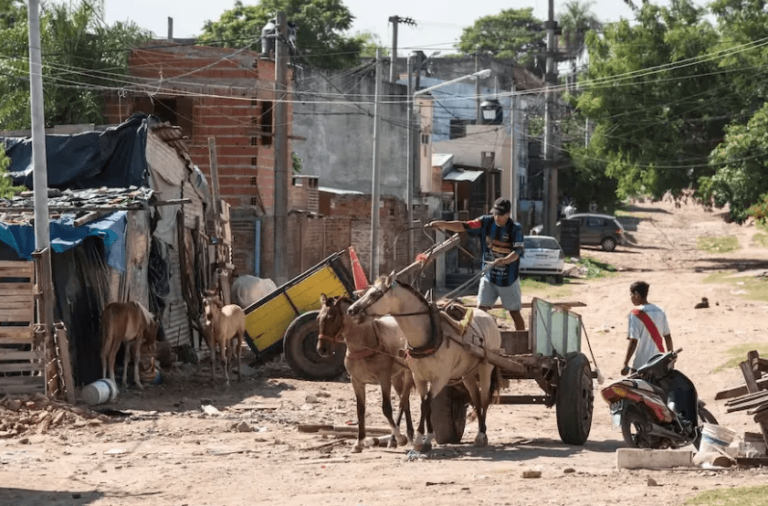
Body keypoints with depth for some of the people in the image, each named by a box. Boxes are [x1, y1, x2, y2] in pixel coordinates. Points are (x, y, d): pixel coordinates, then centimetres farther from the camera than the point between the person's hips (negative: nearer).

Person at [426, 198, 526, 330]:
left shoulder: (515, 228, -16)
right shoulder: (486, 222, -7)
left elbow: (517, 252, -24)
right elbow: (463, 226, -14)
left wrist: (504, 260, -44)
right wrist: (442, 224, -28)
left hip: (508, 278, -3)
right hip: (488, 276, 3)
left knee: (514, 313, 6)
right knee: (480, 309, 1)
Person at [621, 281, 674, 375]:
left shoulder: (636, 314, -12)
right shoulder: (660, 311, 7)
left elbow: (633, 341, -16)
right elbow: (668, 337, 10)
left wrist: (626, 364, -13)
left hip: (641, 365, -6)